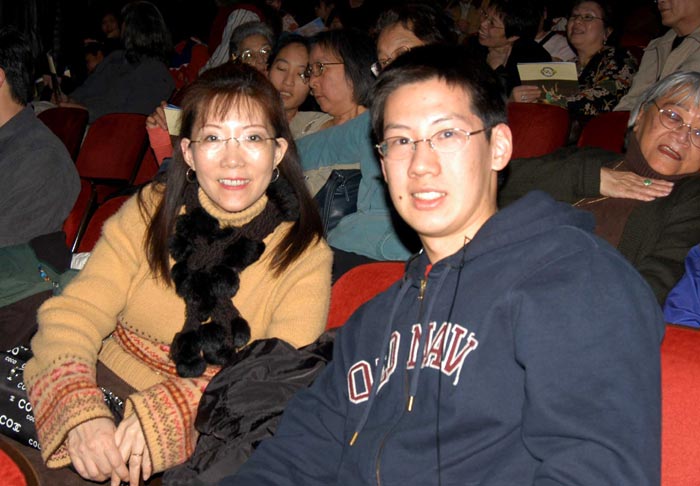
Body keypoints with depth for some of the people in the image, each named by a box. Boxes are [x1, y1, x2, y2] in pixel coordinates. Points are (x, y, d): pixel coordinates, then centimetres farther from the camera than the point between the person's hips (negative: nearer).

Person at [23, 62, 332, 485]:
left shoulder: (305, 255, -5)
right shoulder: (149, 212, 1)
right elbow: (73, 313, -6)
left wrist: (165, 413, -31)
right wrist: (81, 412, -26)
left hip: (198, 438, -3)